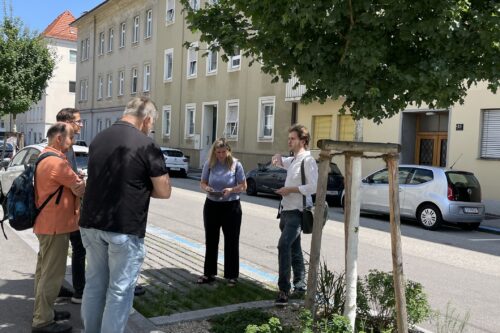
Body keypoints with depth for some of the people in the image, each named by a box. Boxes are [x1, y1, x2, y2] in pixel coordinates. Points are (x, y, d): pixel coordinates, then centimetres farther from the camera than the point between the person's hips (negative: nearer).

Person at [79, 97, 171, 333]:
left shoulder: (98, 139, 8)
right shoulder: (146, 146, -13)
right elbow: (164, 191, -10)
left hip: (91, 224, 7)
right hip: (124, 229, -6)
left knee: (94, 284, 18)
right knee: (120, 291, 5)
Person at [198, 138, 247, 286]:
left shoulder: (236, 164, -7)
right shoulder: (209, 164, -1)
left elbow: (243, 186, -4)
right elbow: (202, 183, 6)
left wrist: (231, 190, -22)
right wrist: (206, 188, -17)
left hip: (231, 206, -3)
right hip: (212, 205, 3)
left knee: (231, 241, 3)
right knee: (211, 240, 11)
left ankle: (232, 275, 14)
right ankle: (209, 273, 23)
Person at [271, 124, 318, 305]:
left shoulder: (307, 160, -13)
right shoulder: (293, 160, 14)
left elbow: (313, 187, -22)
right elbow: (280, 162, 34)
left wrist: (289, 189, -17)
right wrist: (278, 157, 10)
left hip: (297, 212, -10)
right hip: (287, 210, 10)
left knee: (283, 245, -22)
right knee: (294, 249, 17)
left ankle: (284, 289, -20)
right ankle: (300, 285, 29)